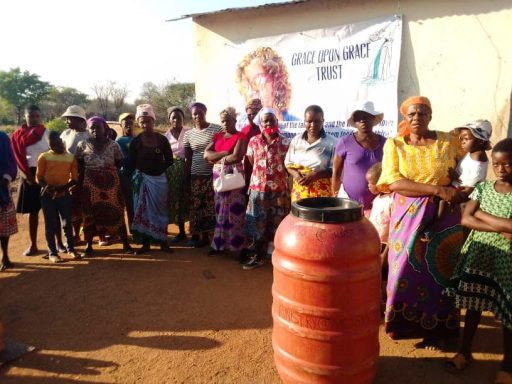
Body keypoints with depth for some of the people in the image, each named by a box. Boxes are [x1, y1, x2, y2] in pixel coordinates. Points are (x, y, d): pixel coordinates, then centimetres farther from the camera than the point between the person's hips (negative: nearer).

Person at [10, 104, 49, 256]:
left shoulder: (46, 132, 4)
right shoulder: (17, 135, 5)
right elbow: (18, 157, -1)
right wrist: (27, 175, -13)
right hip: (29, 175, 1)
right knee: (33, 211, 6)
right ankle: (33, 245, 15)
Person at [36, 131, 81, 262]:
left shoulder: (71, 157, 4)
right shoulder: (44, 157, -1)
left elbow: (74, 178, 4)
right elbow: (38, 177, 0)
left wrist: (63, 187, -13)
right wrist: (45, 186, -20)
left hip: (64, 194, 1)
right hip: (47, 195, -1)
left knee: (67, 223, 6)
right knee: (50, 224, 5)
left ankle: (71, 249, 20)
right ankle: (52, 252, 13)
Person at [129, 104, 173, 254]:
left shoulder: (162, 139, -2)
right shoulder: (135, 141, -3)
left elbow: (169, 160, 5)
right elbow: (132, 164, 1)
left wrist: (159, 169, -2)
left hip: (159, 179, 0)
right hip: (142, 179, 0)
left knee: (160, 210, 7)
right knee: (142, 211, 5)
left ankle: (163, 241, 18)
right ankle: (145, 243, 16)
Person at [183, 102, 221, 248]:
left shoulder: (216, 129, -2)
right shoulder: (188, 134, 11)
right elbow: (188, 159, 13)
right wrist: (186, 178, 9)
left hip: (213, 175, -4)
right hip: (196, 176, 4)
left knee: (212, 206, -5)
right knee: (197, 207, 4)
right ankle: (202, 236, 16)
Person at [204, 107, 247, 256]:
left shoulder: (241, 136, -4)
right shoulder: (217, 136, 14)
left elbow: (236, 157, -17)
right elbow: (206, 154, 3)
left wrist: (217, 159, -4)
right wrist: (225, 153, -10)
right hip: (218, 175, 6)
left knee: (233, 209, -3)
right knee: (220, 210, 10)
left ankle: (235, 244, 5)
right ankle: (220, 243, 18)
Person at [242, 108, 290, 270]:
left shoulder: (285, 143, -3)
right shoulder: (253, 142, 3)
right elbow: (250, 164, 10)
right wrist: (253, 181, 6)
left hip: (279, 190, -1)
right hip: (258, 189, 2)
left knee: (278, 224, 8)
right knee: (258, 223, 8)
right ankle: (258, 256, 22)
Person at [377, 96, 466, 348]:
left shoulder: (448, 142, 2)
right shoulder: (394, 144, -2)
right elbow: (394, 183, -14)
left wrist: (458, 191, -2)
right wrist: (437, 190, -20)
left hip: (443, 217, 1)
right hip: (408, 216, 0)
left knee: (437, 271, 7)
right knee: (406, 270, 5)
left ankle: (435, 328, 25)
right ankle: (403, 321, 26)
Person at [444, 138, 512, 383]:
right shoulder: (483, 188, 1)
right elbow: (465, 219, -9)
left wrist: (481, 213, -13)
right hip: (478, 255, 3)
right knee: (473, 305, 14)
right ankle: (464, 351, 30)